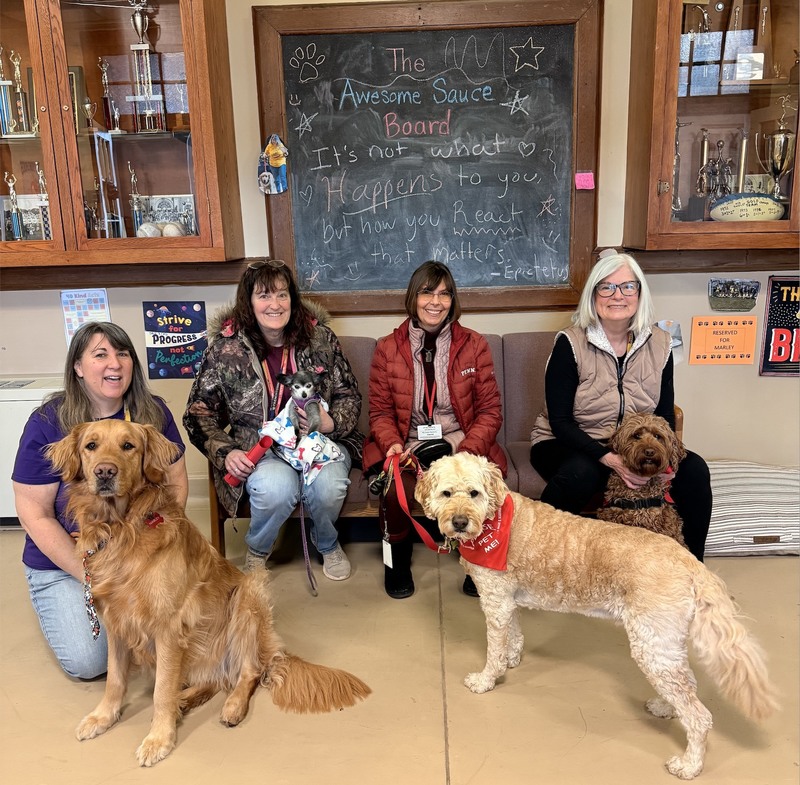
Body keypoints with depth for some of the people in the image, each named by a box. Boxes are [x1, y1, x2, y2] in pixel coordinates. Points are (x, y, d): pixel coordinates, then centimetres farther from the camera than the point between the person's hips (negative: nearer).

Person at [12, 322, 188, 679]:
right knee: (88, 661, -15)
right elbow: (35, 514, -12)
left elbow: (176, 483, 0)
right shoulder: (48, 424, -14)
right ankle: (59, 604, 16)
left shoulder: (153, 412, -6)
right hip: (63, 559, -2)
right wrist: (92, 576, -17)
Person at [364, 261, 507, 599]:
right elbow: (380, 410, 7)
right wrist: (392, 444, -16)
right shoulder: (387, 349, 5)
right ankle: (398, 561, 2)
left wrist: (468, 451, -15)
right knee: (395, 490, -31)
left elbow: (490, 410, 2)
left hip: (461, 444, 0)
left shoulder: (474, 345, 4)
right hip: (408, 444, 0)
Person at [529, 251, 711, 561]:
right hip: (567, 444, -4)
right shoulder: (570, 344, -13)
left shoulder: (659, 344, 0)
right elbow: (560, 421, -16)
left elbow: (665, 415, 3)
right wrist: (610, 459, -29)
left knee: (693, 469, -18)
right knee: (581, 474, -37)